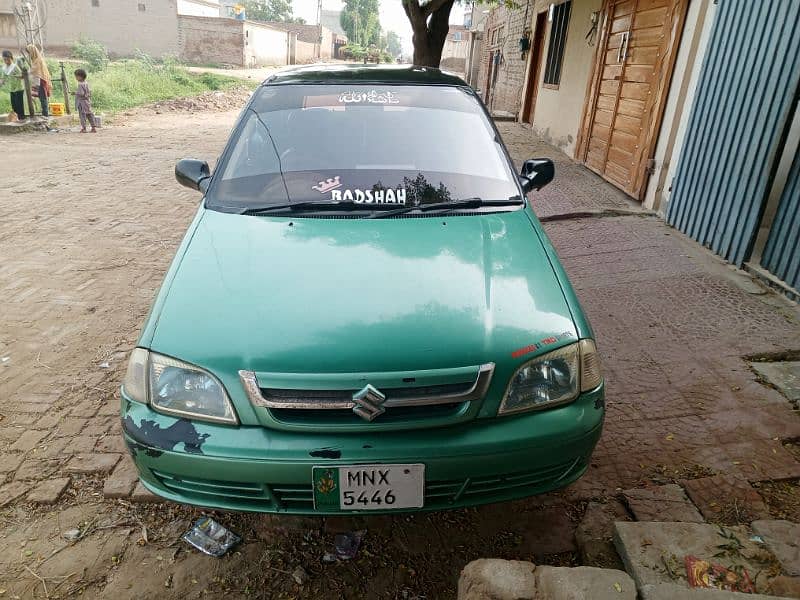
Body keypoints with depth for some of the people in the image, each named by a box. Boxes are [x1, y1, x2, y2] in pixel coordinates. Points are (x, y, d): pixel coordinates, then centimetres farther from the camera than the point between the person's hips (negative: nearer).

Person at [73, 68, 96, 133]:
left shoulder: (80, 84, -17)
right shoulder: (86, 83, 8)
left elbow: (82, 93, -22)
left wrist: (75, 92, -10)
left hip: (82, 102, -8)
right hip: (88, 101, 8)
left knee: (82, 115, -3)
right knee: (89, 114, 10)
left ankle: (84, 128, -3)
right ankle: (93, 127, 11)